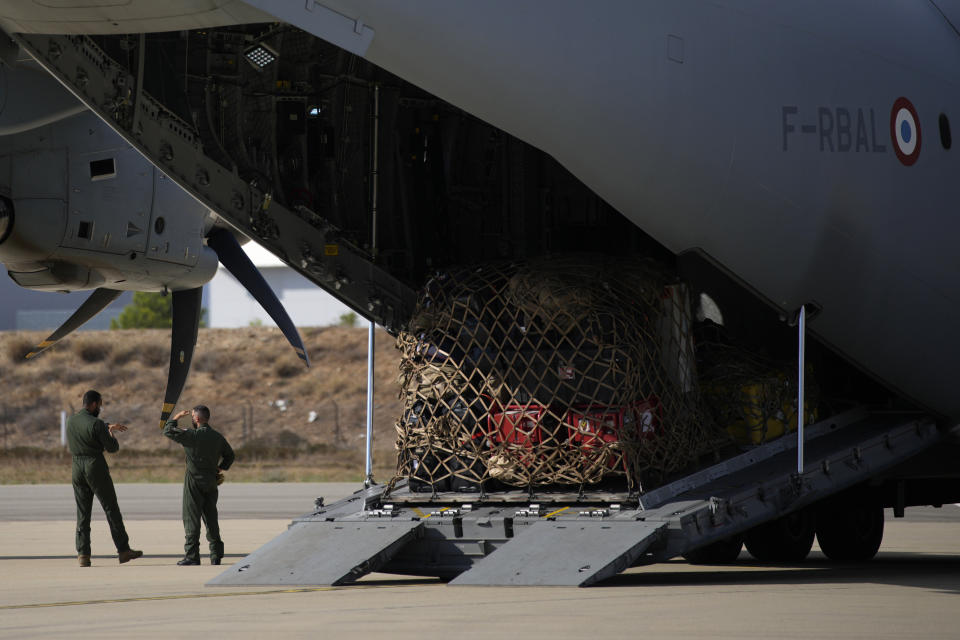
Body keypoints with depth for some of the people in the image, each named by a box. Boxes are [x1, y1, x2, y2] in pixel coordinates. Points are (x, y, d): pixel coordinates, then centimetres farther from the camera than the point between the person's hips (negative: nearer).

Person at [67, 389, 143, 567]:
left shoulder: (71, 421, 7)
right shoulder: (96, 424, -14)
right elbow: (113, 448, -9)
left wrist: (109, 427, 36)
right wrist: (111, 434, 11)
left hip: (78, 469, 6)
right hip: (96, 467, -6)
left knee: (82, 513, 8)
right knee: (111, 509, 2)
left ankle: (83, 554, 1)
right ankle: (123, 550, 3)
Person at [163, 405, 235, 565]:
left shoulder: (192, 435, -14)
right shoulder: (218, 437, 6)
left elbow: (168, 430, -6)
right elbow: (229, 455, 17)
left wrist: (177, 417, 8)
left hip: (195, 482, -6)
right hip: (211, 482, 6)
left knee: (192, 519, -2)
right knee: (211, 518, 12)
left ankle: (192, 556, -6)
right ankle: (216, 555, 12)